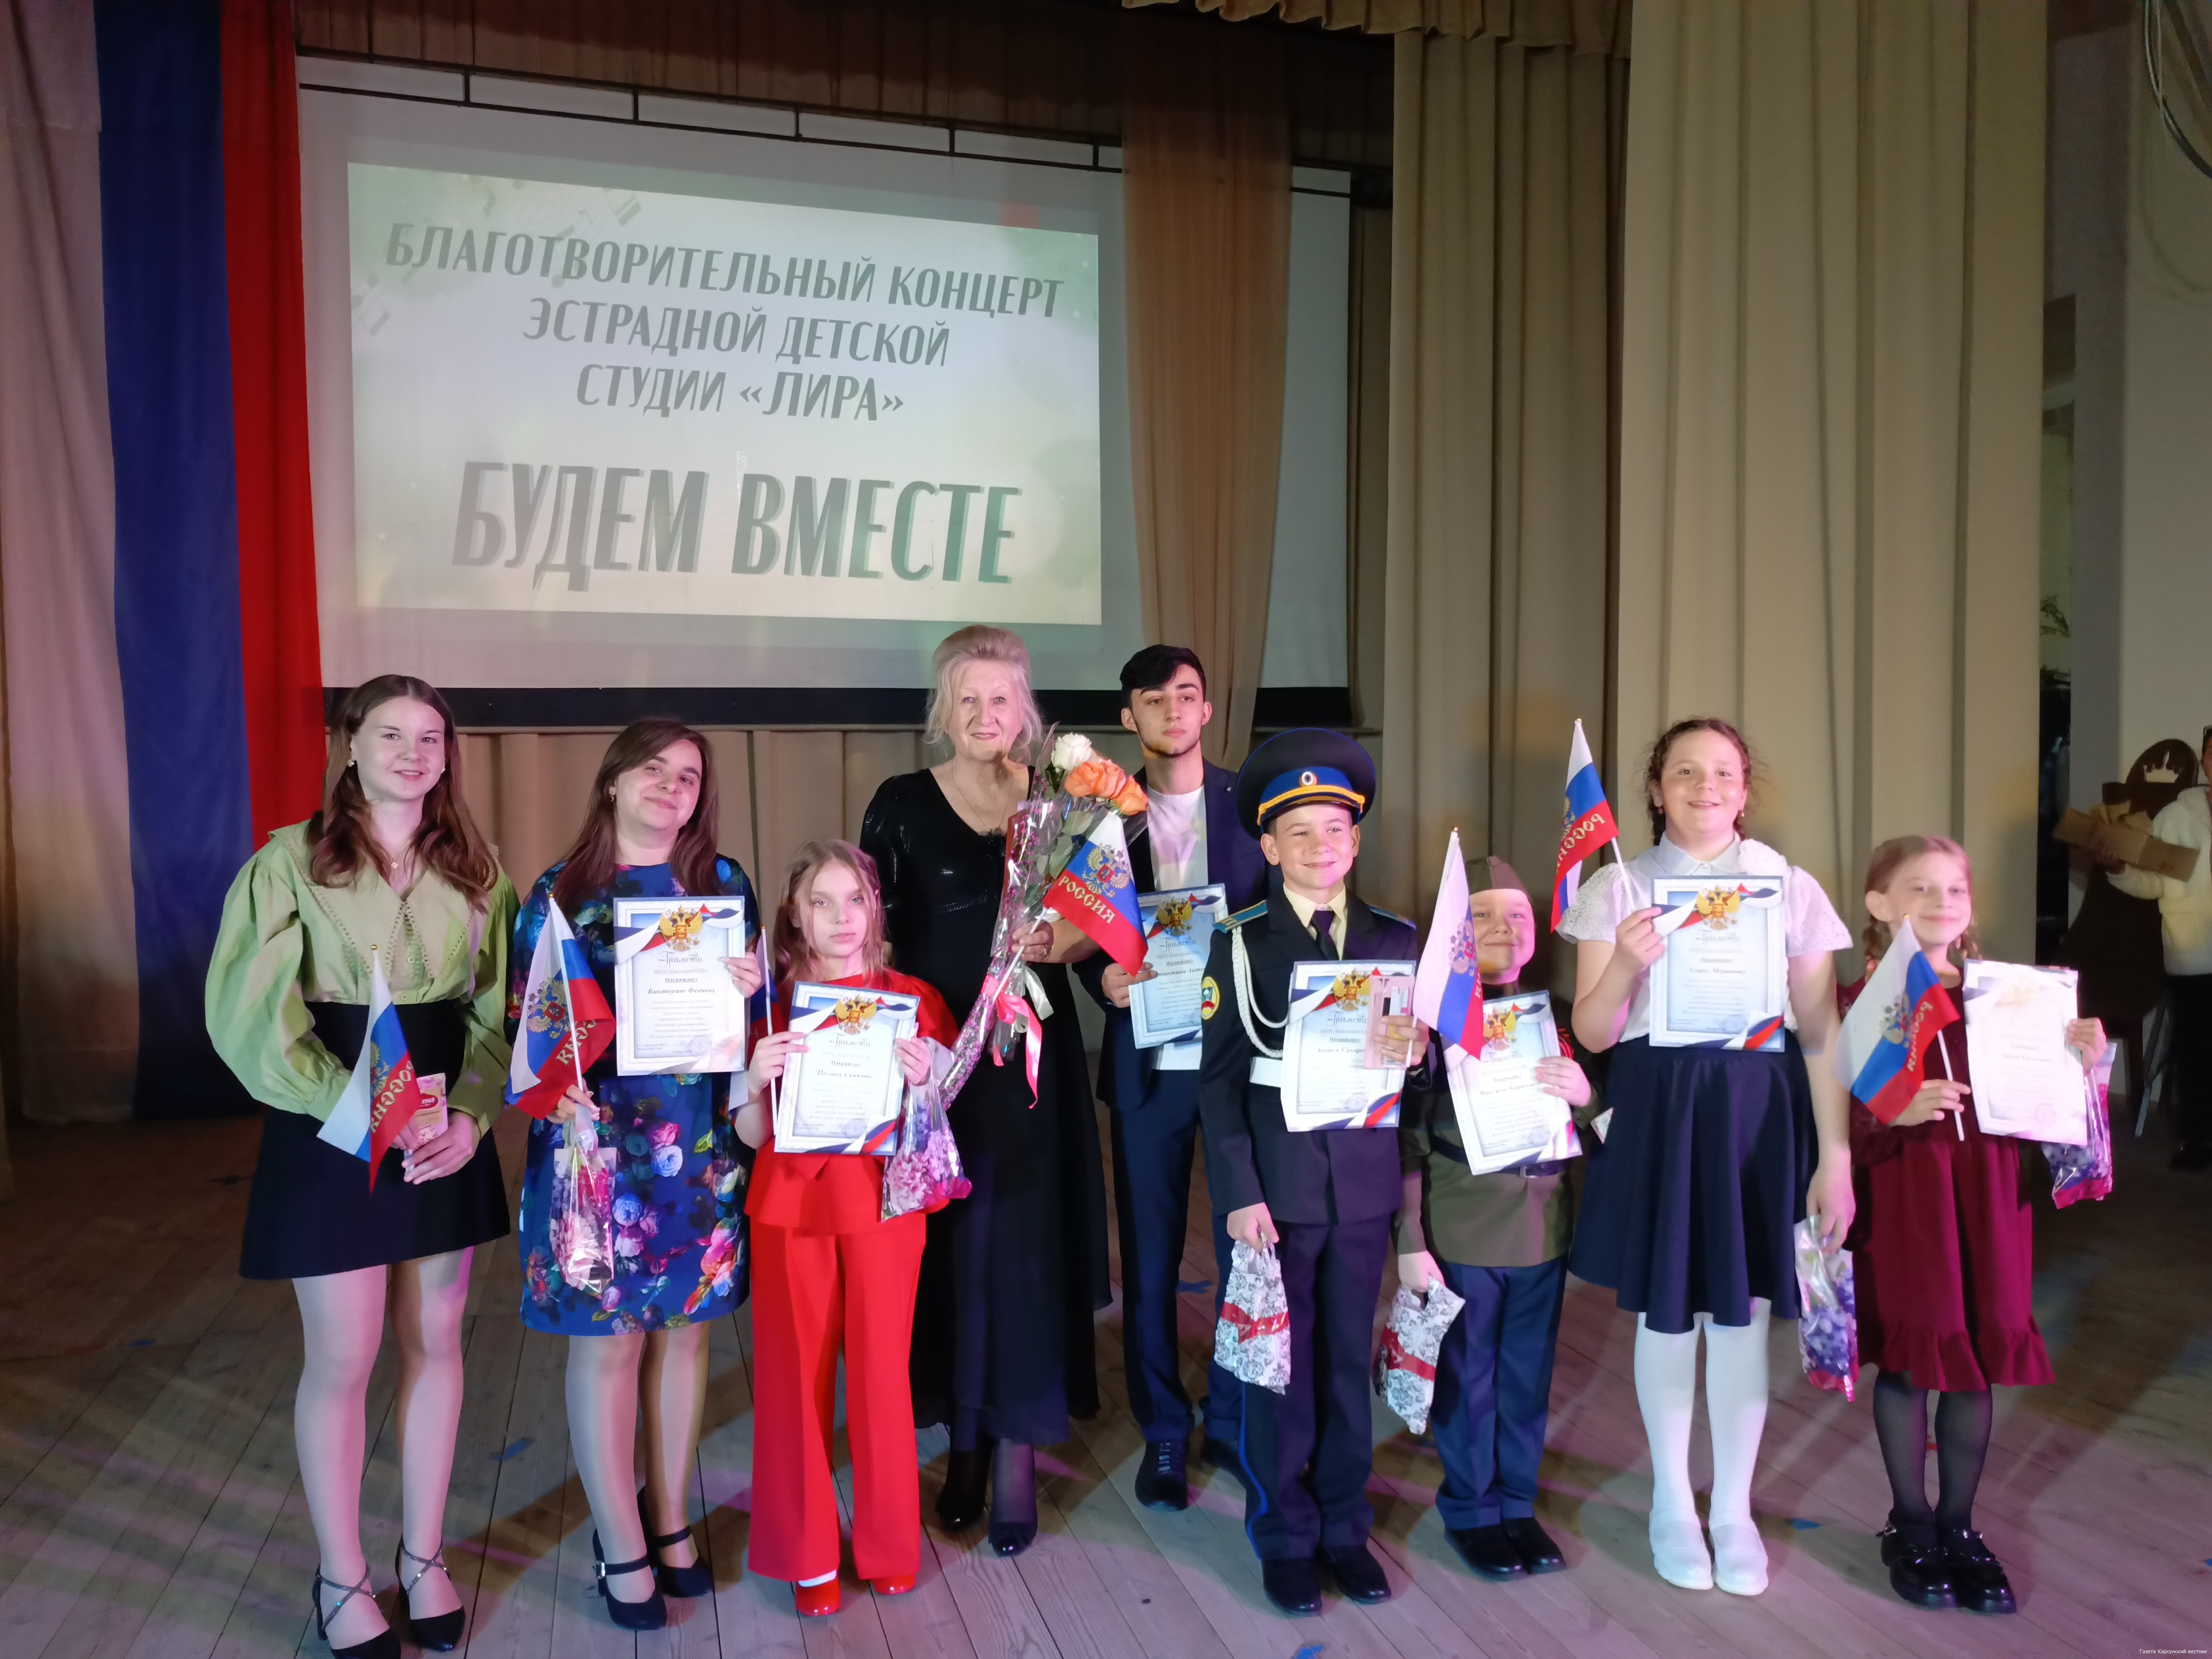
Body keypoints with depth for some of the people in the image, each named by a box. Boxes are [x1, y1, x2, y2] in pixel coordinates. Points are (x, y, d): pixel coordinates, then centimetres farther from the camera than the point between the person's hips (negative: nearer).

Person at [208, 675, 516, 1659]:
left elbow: (496, 1011, 3)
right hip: (331, 1133, -3)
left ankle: (423, 1555, 28)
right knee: (342, 1357, 4)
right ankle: (341, 1579, 23)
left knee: (435, 1342, 11)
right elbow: (251, 1014, -11)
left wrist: (470, 1115, -13)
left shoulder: (473, 868, 5)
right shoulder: (291, 860, -6)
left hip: (447, 1131, 3)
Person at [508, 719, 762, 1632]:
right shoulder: (560, 889, 1)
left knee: (682, 1325, 11)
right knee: (606, 1335, 5)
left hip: (700, 1141, 2)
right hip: (598, 1137, -2)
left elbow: (756, 1006, 8)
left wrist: (751, 988, -14)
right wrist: (553, 1082, -16)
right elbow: (527, 1015, 1)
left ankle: (669, 1520, 29)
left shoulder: (723, 881, 6)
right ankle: (623, 1548, 21)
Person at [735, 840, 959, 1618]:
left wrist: (921, 1081, -15)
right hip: (791, 1207, 1)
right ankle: (808, 1554, 22)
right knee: (796, 1377, 5)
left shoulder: (912, 1000, 1)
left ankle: (889, 1544, 24)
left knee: (881, 1372, 5)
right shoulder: (773, 1006, 2)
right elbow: (752, 1136, 0)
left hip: (882, 1203, 0)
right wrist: (756, 1077, -18)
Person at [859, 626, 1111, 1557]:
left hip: (1030, 1055, 0)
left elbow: (1090, 927, 7)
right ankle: (964, 1439, 23)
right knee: (945, 1243, 6)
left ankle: (1017, 1453, 13)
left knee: (1023, 1247, 2)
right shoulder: (903, 804, 2)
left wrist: (1057, 945, -13)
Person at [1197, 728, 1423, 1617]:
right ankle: (1286, 1538, 24)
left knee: (1349, 1361, 13)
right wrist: (1238, 1195, -12)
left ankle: (1345, 1528, 30)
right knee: (1280, 1366, 8)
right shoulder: (1241, 943, -3)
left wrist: (1415, 1049, -16)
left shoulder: (1395, 937, 5)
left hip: (1366, 1183, 3)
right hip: (1278, 1185, -2)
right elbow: (1218, 1078, -5)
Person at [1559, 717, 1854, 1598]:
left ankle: (1734, 1509, 27)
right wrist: (1626, 966, -21)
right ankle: (1671, 1502, 29)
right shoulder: (1618, 887, 1)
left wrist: (1835, 1155, -2)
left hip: (1759, 1107, 1)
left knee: (1742, 1309, 8)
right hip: (1656, 1108, 0)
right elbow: (1593, 1033, -2)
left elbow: (1820, 1033, 2)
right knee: (1665, 1310, 8)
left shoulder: (1792, 887, 3)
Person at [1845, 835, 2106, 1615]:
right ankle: (1911, 1526, 24)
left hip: (1987, 1195, 4)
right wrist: (1893, 1114, -29)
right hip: (1900, 1198, -4)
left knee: (1980, 1356, 10)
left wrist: (2076, 1060, -7)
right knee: (1909, 1358, 5)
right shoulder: (1861, 1004, -7)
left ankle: (1958, 1526, 27)